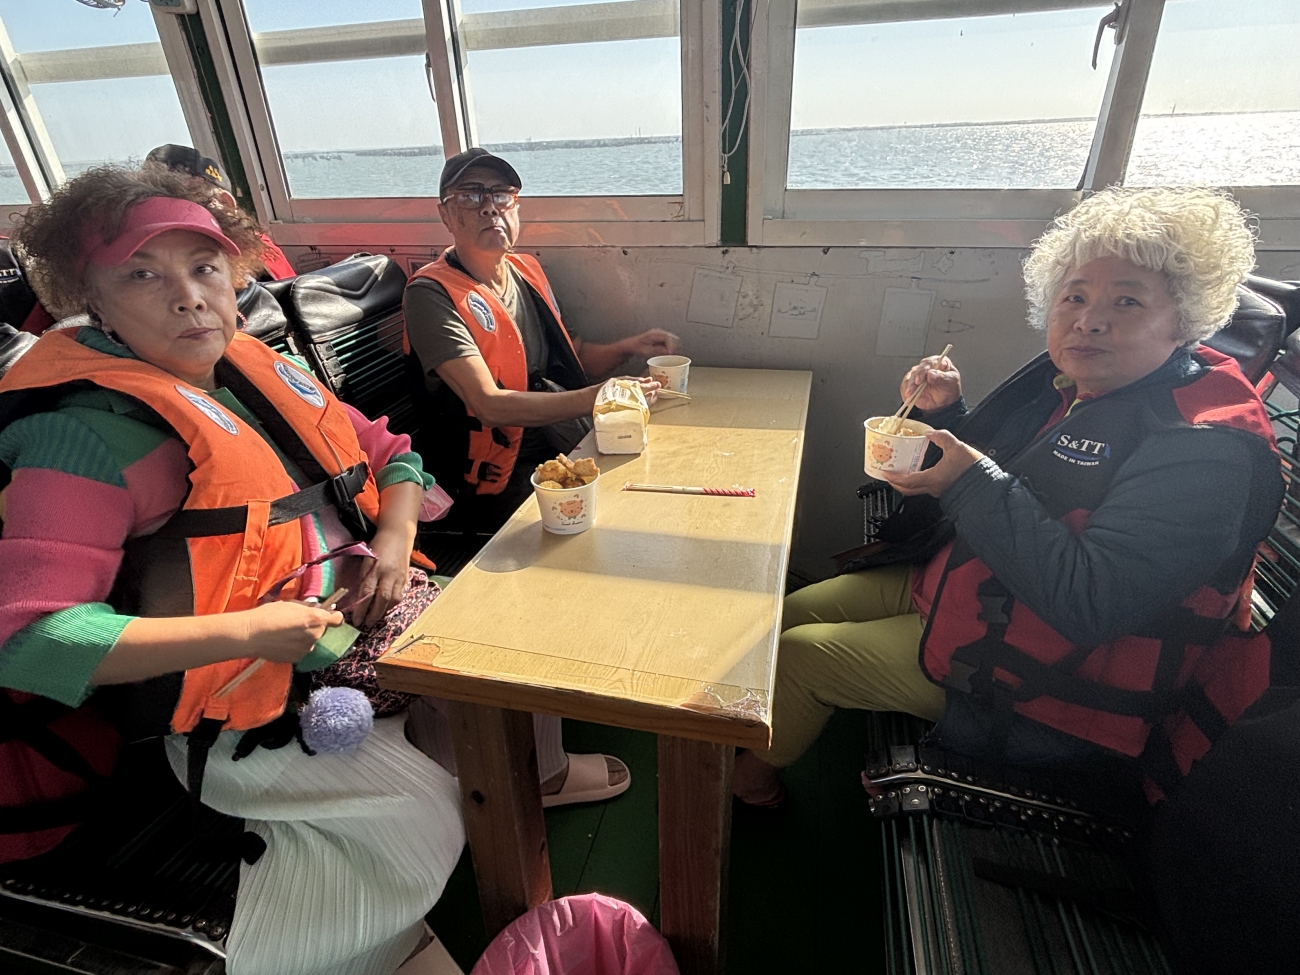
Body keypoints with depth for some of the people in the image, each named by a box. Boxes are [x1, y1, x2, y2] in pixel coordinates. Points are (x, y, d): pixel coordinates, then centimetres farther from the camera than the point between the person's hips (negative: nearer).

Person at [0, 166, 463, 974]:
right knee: (434, 815, -16)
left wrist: (395, 539, -5)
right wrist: (244, 629, -23)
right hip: (252, 709, -7)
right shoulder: (90, 433, -14)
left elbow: (388, 452, 14)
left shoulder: (263, 371, 7)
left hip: (364, 628, 7)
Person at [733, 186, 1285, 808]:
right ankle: (767, 755, 36)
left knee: (796, 656, -7)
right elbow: (964, 476, 11)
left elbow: (1088, 603, -32)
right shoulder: (1067, 381, 2)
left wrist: (976, 482, -32)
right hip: (952, 584, 8)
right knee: (794, 612, 8)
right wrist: (943, 415, -8)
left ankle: (749, 778, 27)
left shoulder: (1208, 448, -23)